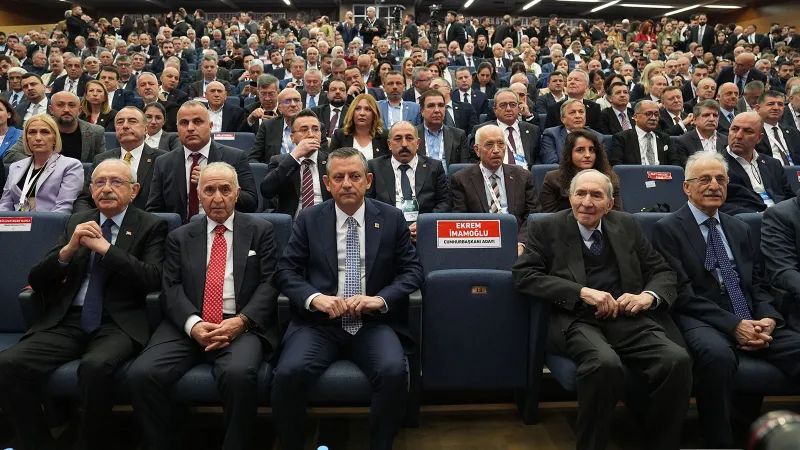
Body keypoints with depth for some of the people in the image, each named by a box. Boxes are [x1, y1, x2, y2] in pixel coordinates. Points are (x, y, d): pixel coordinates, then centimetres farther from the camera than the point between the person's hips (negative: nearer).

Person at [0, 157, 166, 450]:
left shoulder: (150, 226, 6)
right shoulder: (77, 222, 17)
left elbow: (153, 280, -9)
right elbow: (36, 280, 12)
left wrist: (105, 247, -13)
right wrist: (68, 249, -7)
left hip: (117, 324, -4)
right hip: (66, 321, 5)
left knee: (95, 367, -35)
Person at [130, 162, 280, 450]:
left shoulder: (261, 231, 12)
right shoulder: (180, 237, 18)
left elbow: (270, 283, 2)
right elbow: (171, 288, 6)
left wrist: (241, 321, -14)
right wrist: (193, 323, -14)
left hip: (243, 326, -2)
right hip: (188, 326, 3)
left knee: (239, 373, -34)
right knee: (141, 374, -22)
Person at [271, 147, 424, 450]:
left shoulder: (392, 218, 6)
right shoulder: (309, 219, 7)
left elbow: (412, 271, 4)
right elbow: (285, 270, 4)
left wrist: (381, 299, -14)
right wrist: (314, 297, -16)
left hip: (373, 323, 0)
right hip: (319, 321, 1)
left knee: (394, 372, -28)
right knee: (288, 373, -26)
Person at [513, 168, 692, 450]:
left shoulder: (627, 225, 18)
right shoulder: (546, 229, 7)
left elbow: (663, 272, 18)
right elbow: (524, 275, -6)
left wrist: (649, 296, -6)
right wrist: (582, 292, -15)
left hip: (628, 319, 4)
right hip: (576, 320, -3)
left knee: (678, 361, -25)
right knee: (605, 364, -35)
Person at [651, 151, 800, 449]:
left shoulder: (740, 229, 21)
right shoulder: (668, 229, 0)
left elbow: (758, 284, 18)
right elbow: (682, 293, -9)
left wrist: (768, 318, -4)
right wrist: (733, 325, -17)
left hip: (753, 322, 6)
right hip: (702, 322, -6)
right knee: (717, 354, -38)